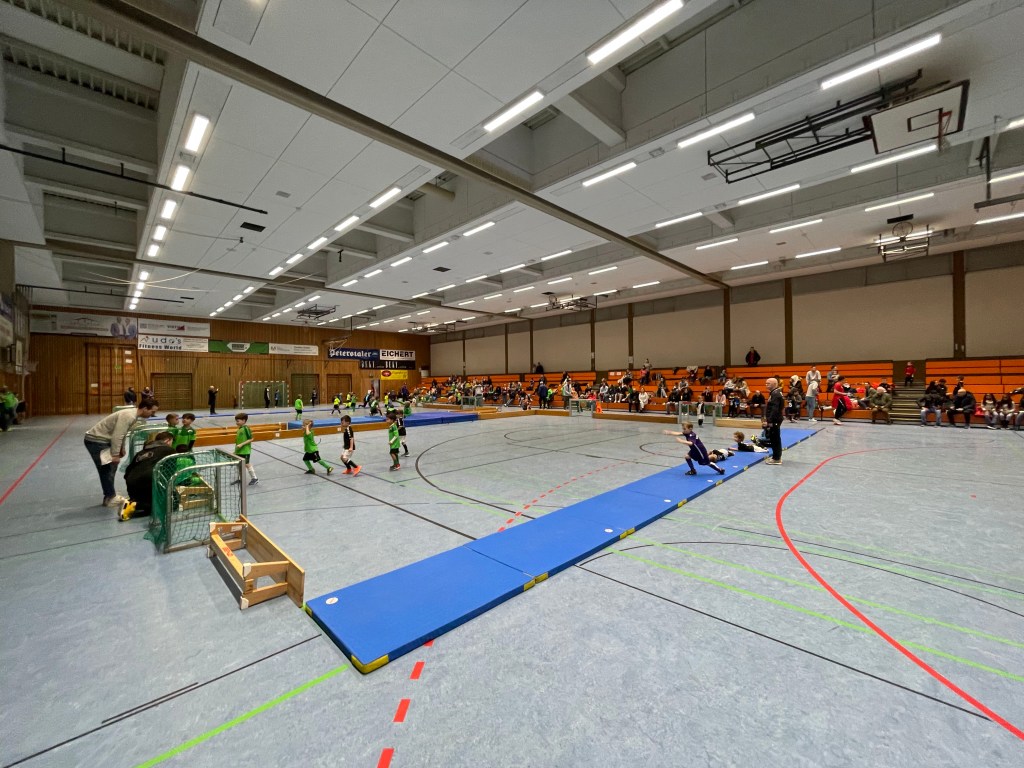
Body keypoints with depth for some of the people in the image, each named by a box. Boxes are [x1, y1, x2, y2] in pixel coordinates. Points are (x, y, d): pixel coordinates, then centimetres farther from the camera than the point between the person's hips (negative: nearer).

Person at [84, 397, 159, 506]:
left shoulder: (133, 415, 4)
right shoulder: (129, 416, -27)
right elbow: (117, 436, -28)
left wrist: (122, 449, 16)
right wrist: (115, 455, -22)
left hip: (102, 439, 10)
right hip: (95, 440, -10)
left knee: (111, 468, 14)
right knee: (107, 469, -6)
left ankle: (110, 496, 23)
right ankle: (110, 498, 2)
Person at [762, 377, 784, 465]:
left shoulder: (776, 394, -19)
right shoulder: (774, 393, 14)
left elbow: (775, 409, -25)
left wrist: (769, 421, -27)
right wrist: (766, 418, 18)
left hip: (774, 420, -11)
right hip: (774, 419, 11)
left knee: (775, 439, -4)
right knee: (775, 438, 17)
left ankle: (776, 458, 2)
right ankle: (777, 456, 26)